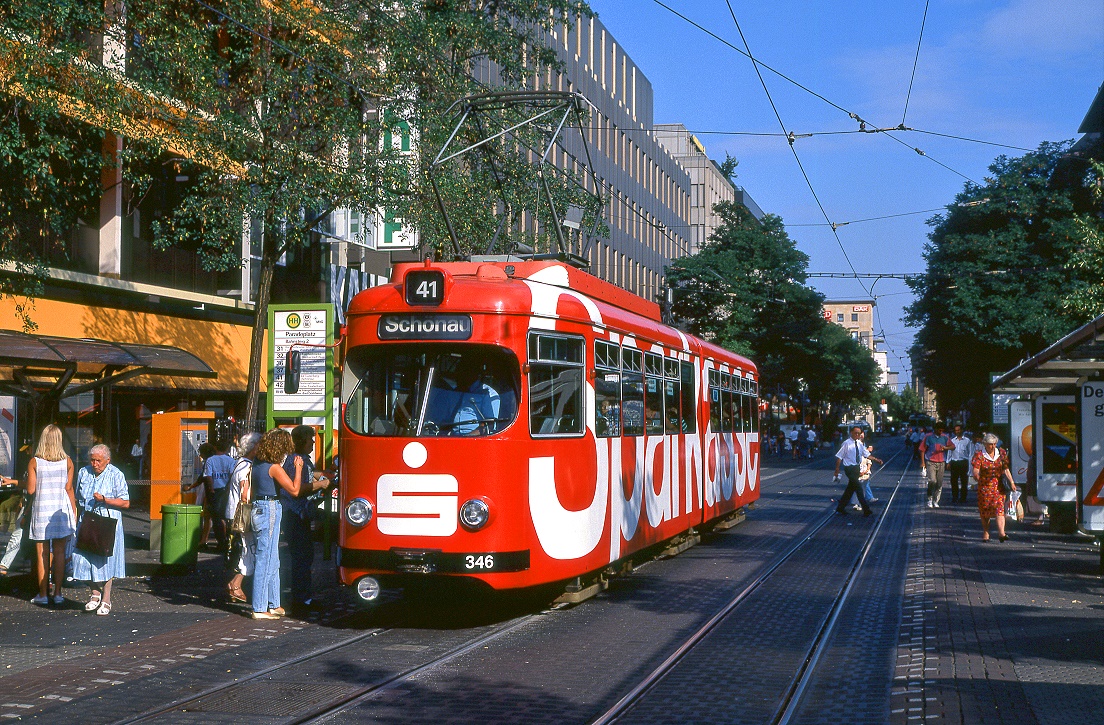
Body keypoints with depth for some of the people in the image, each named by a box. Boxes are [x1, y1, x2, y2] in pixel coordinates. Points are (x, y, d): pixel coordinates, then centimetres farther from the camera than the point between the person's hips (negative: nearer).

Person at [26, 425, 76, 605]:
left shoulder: (34, 462, -5)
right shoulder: (67, 462, -1)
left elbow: (30, 490, -6)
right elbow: (69, 489, 0)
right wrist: (74, 512, 8)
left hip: (41, 509, -1)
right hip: (61, 509, 1)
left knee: (42, 554, 5)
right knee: (59, 553, 7)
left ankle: (43, 594, 7)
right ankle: (58, 593, 7)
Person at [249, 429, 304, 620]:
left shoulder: (257, 464, 11)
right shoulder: (274, 467, -14)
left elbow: (252, 494, 18)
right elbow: (294, 489, -14)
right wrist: (298, 468, -3)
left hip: (258, 509, 9)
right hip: (270, 509, -9)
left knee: (273, 561, 16)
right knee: (265, 560, -5)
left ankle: (274, 605, 22)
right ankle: (259, 609, -3)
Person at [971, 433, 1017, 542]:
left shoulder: (1001, 453, 7)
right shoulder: (979, 455, -3)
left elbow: (1006, 469, 10)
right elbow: (975, 471, -9)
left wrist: (1011, 482, 4)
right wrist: (976, 475, -27)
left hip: (999, 486, 1)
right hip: (984, 486, -1)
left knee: (1000, 508, -12)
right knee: (985, 509, 5)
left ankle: (1001, 532, -24)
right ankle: (985, 532, 19)